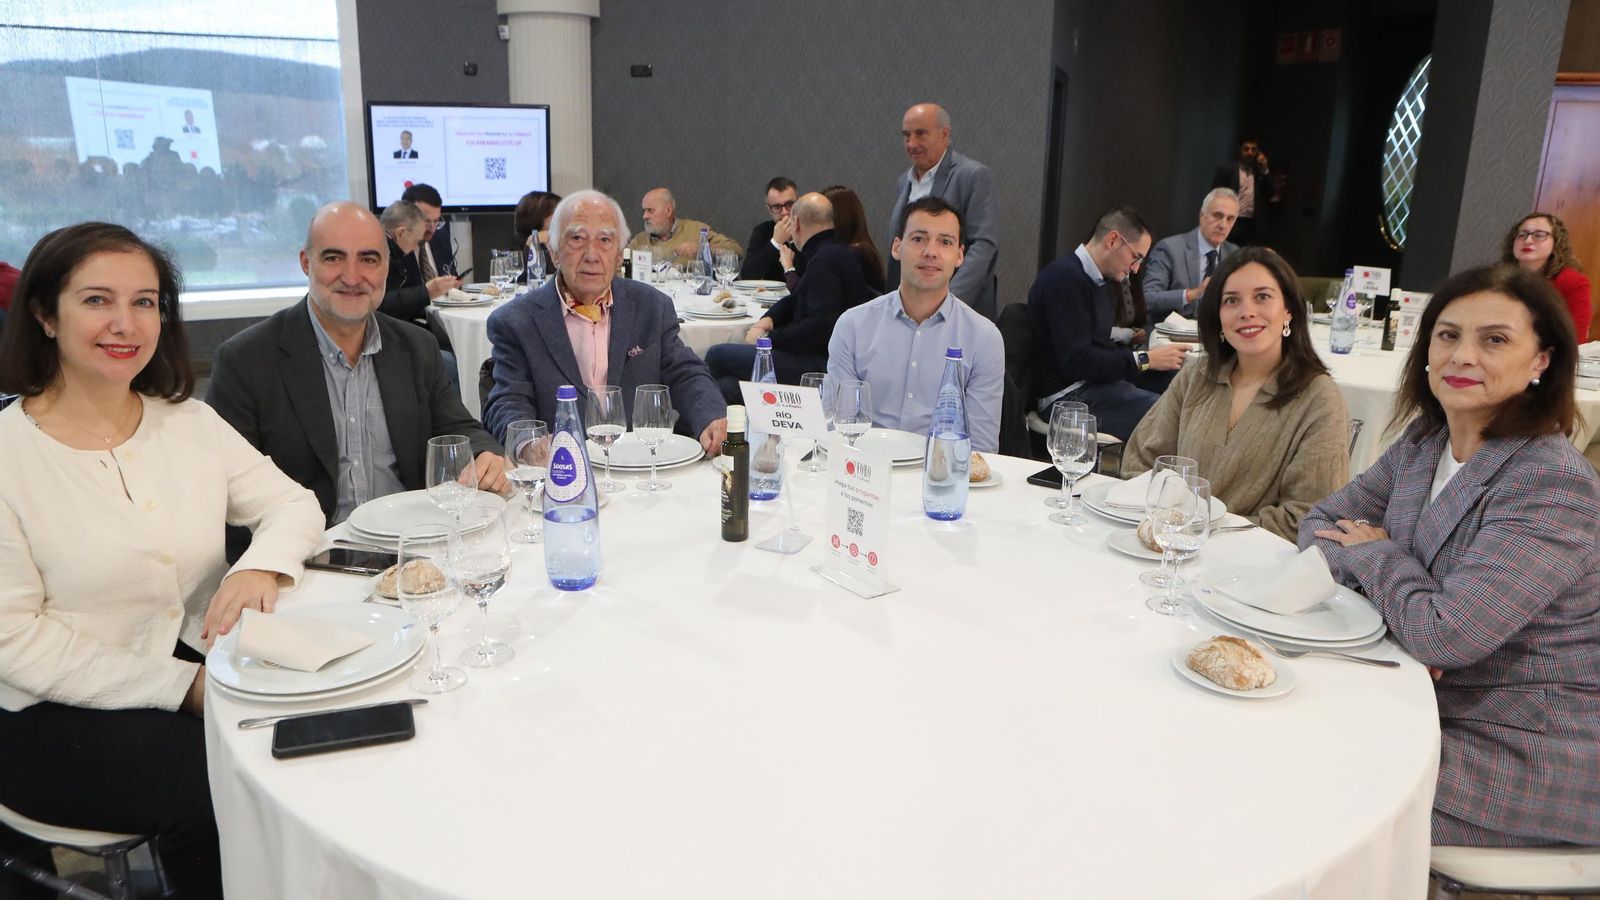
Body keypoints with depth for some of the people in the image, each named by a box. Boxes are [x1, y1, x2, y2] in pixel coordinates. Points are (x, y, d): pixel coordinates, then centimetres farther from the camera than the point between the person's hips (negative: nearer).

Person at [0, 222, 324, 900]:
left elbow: (294, 504, 6)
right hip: (57, 716, -4)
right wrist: (178, 687, -18)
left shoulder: (188, 422, 5)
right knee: (215, 792, -27)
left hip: (196, 674, 4)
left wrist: (262, 565, -18)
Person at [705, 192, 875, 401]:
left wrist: (767, 338, -16)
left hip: (821, 363, -10)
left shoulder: (824, 261, -14)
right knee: (727, 385, 4)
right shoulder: (840, 254, 19)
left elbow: (822, 325, -25)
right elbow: (796, 298, 27)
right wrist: (768, 318, 6)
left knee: (717, 355, -8)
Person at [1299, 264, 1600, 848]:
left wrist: (1376, 551, -10)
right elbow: (1322, 522, 4)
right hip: (1437, 707, 7)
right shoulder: (1424, 442, 1)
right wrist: (1392, 602, -15)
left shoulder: (1551, 486, -24)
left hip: (1527, 758, -7)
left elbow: (1444, 635, -30)